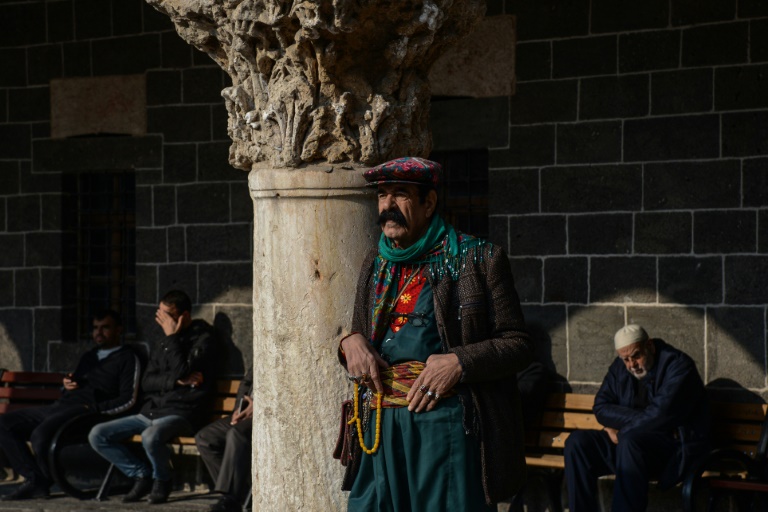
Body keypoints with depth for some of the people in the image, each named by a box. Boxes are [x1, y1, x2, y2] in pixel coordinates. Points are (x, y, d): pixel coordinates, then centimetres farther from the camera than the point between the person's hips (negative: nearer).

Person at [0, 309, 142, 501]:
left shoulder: (128, 358, 5)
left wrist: (93, 409, -17)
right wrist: (67, 384, 10)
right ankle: (34, 479, -15)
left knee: (40, 434, -35)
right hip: (59, 406, 9)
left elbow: (128, 400, -6)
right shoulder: (89, 356, 29)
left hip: (85, 411, -9)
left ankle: (47, 481, -7)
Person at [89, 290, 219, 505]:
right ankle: (142, 475, 5)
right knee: (98, 435, -6)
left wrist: (172, 336, -10)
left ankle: (162, 480, -8)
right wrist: (177, 381, -9)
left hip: (180, 414, -7)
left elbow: (182, 370, -17)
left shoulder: (202, 338, -2)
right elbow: (146, 382, 8)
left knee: (151, 436, -39)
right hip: (150, 413, 7)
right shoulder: (162, 344, 19)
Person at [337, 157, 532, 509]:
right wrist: (350, 343, 3)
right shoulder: (375, 266, 18)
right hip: (380, 425, 5)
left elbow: (518, 344, 0)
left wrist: (460, 362, -15)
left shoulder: (479, 259, 1)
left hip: (448, 423, -5)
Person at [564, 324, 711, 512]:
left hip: (677, 445, -7)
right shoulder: (620, 367, 10)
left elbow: (660, 415, -21)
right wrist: (641, 418, -14)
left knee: (630, 441, -36)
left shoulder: (677, 365, -11)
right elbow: (601, 408, 2)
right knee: (577, 441, -12)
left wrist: (621, 431, -11)